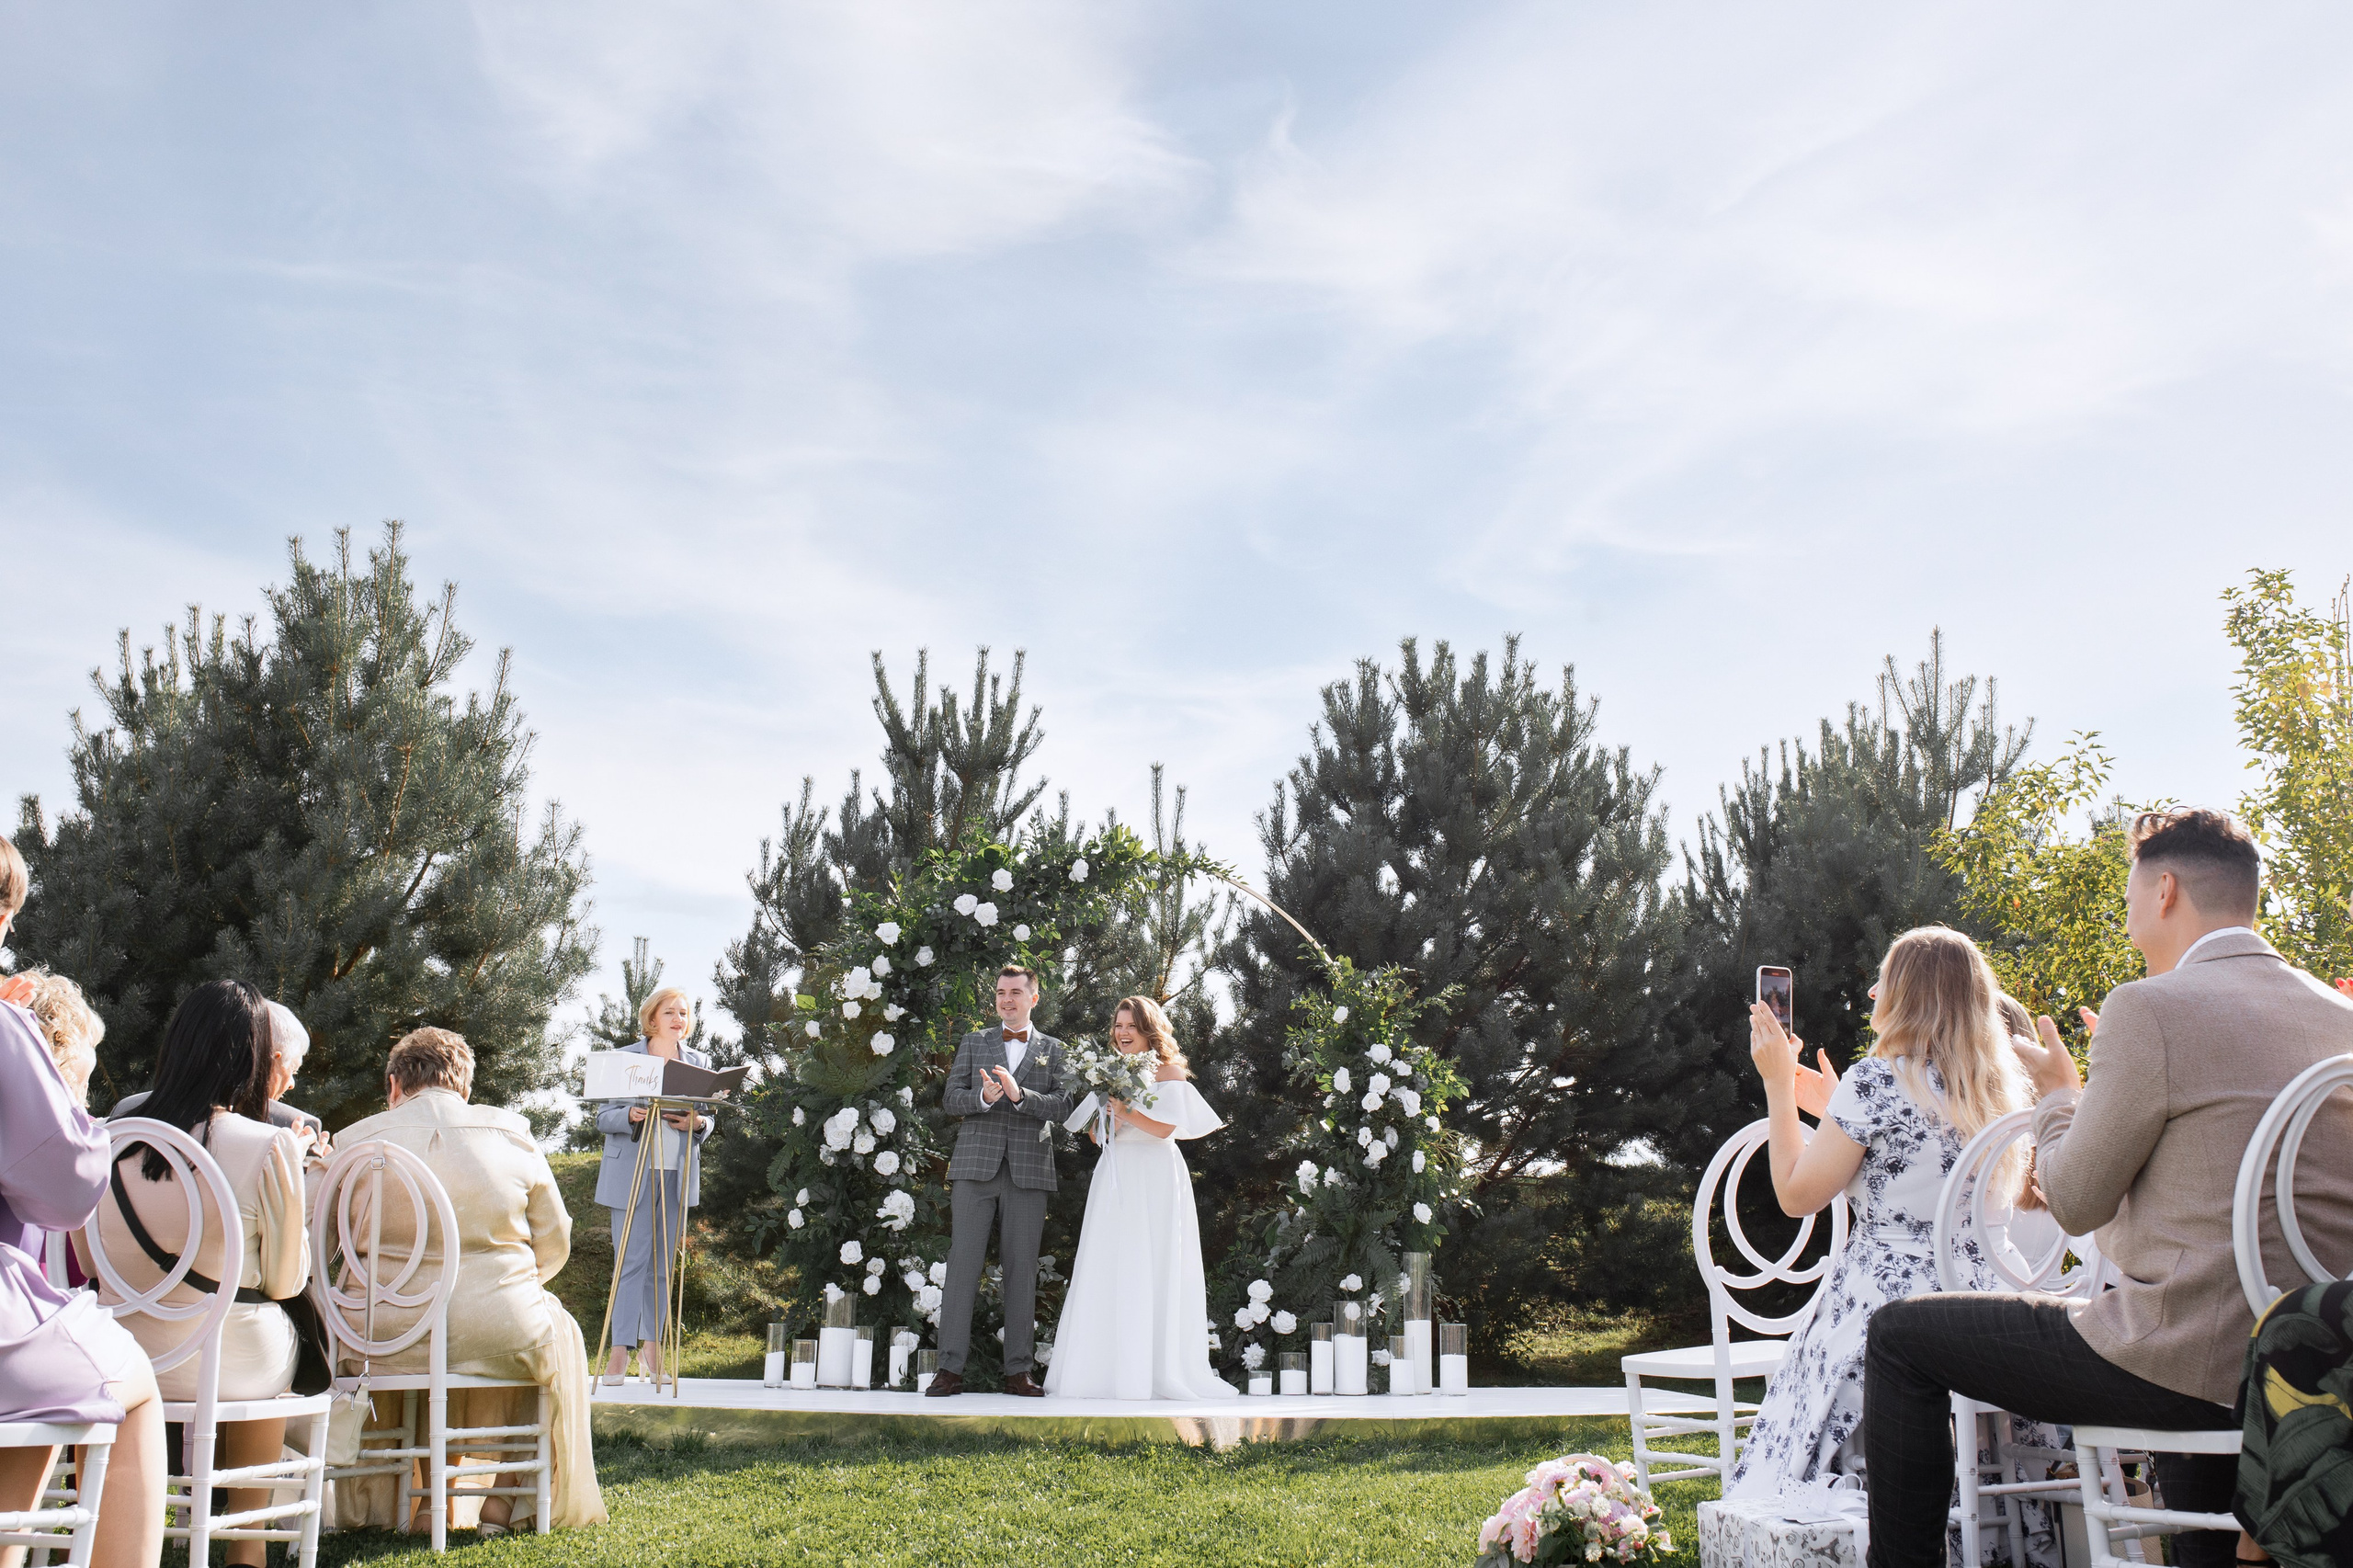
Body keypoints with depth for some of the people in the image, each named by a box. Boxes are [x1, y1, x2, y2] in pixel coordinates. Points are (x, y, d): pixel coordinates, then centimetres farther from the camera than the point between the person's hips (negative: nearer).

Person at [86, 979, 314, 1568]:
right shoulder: (270, 1147, -17)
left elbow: (89, 1266, 8)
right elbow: (284, 1280, -6)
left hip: (119, 1362, 4)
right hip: (229, 1366, -3)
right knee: (280, 1336, 30)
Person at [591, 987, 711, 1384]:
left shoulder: (698, 1062, 12)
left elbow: (707, 1121, 14)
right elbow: (603, 1118, 2)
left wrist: (697, 1123, -10)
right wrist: (631, 1115, -19)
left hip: (677, 1175, 3)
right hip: (631, 1174, -3)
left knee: (662, 1264, 6)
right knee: (631, 1260, -8)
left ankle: (652, 1347, 14)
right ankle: (620, 1352, -6)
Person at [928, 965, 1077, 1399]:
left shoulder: (1052, 1049, 13)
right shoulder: (973, 1043, 16)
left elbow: (1062, 1105, 1)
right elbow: (951, 1098, 8)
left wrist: (1019, 1094, -15)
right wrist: (983, 1096, -13)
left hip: (1029, 1168, 0)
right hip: (975, 1165, 0)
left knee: (1022, 1269, 0)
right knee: (963, 1264, -5)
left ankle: (1019, 1371, 5)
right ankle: (951, 1369, -3)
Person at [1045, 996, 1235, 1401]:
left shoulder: (1169, 1072, 1)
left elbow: (1166, 1128, -9)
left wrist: (1126, 1112, -18)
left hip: (1155, 1179, -5)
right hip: (1115, 1179, 5)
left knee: (1153, 1271, -7)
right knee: (1107, 1272, -2)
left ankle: (1160, 1372, -3)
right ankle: (1112, 1371, 1)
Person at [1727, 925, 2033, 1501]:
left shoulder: (1877, 1080, -13)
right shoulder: (1991, 1090, 8)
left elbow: (1796, 1194, -8)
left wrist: (1778, 1082, 1)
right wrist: (1830, 1105, 26)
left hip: (1885, 1308, -7)